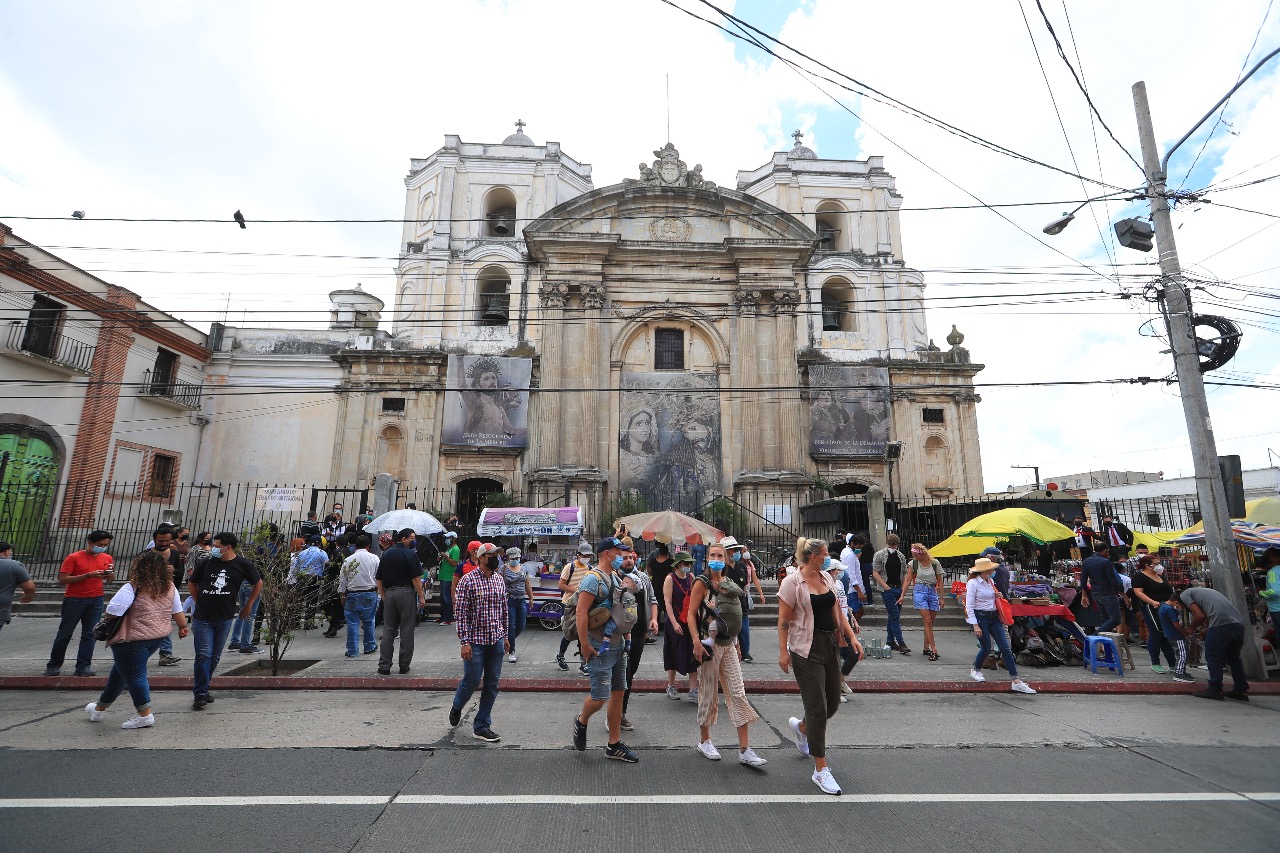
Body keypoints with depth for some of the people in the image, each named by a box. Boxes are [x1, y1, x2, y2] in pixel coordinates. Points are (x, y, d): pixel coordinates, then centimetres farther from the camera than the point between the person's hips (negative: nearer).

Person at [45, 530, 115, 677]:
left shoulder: (107, 558, 6)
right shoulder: (74, 558, -7)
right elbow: (62, 580, -12)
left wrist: (110, 576, -8)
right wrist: (88, 575, -22)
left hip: (96, 600, 3)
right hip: (74, 600, -3)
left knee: (90, 634, 2)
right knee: (64, 634, 6)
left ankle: (83, 666, 8)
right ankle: (53, 665, 23)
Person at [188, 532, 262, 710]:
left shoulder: (242, 565, -5)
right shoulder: (207, 562, -4)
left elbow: (258, 583, 9)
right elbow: (191, 584, 13)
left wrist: (248, 605, 11)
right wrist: (201, 602, 7)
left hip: (224, 618, 1)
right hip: (203, 617, -1)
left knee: (215, 656, 11)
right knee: (204, 655, -7)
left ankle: (202, 688, 27)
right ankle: (200, 694, 1)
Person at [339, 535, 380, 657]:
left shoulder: (348, 560, -1)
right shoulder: (374, 558, -2)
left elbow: (342, 579, 4)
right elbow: (380, 577, 2)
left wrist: (342, 595, 13)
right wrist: (378, 590, 16)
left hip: (352, 594, 0)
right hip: (370, 593, 0)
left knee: (352, 622, 5)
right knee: (368, 621, 12)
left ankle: (352, 650, 9)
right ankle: (369, 646, 22)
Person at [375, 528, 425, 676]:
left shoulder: (386, 554, 11)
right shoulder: (410, 553, -8)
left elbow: (379, 579, 12)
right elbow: (416, 578, -12)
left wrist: (383, 596, 17)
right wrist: (421, 597, -7)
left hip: (389, 593, 5)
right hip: (406, 593, -5)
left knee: (388, 630, 9)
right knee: (406, 630, 3)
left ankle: (384, 665, 9)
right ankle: (404, 665, 8)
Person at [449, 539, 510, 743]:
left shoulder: (499, 580, 7)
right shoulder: (468, 580, -10)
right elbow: (461, 613, -11)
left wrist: (505, 636, 14)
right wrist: (465, 642, -14)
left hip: (496, 641, 5)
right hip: (475, 641, -5)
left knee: (492, 684, 7)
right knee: (472, 681, 4)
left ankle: (481, 726, 20)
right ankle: (456, 707, 37)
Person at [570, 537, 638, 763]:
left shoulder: (615, 578, 12)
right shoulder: (593, 578, -16)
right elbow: (581, 612, -22)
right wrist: (585, 645, -22)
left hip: (618, 647, 9)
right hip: (600, 649, -9)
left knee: (618, 693, 12)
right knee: (600, 697, -5)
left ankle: (614, 745, 22)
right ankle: (581, 722, 26)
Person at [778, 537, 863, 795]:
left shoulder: (827, 578, 9)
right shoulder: (792, 581, -13)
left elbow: (837, 611, 15)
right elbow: (783, 620, -12)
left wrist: (852, 637, 6)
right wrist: (783, 651, -15)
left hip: (830, 645, 7)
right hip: (806, 649, -7)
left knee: (832, 703, 14)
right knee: (818, 708, -3)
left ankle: (801, 726, 43)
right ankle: (821, 770, 10)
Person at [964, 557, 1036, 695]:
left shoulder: (990, 582, 9)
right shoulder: (972, 583, -13)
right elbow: (969, 606, -14)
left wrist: (998, 597, 2)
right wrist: (975, 625, -18)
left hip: (994, 617, 7)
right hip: (980, 617, -7)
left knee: (1006, 648, -2)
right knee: (986, 648, 0)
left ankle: (1016, 682, -2)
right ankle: (975, 670, 28)